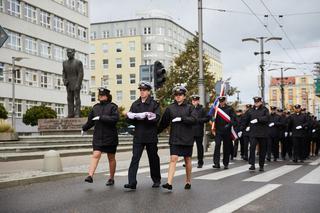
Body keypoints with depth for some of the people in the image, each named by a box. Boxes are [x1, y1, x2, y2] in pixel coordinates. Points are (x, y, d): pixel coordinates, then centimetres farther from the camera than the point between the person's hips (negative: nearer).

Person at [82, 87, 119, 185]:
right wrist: (84, 128, 34)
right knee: (96, 155, -12)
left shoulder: (112, 107, -5)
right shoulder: (95, 107, 10)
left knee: (111, 158, 8)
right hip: (98, 136, 3)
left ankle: (111, 178, 19)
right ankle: (90, 176, -19)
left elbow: (115, 118, -20)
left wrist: (101, 118, -21)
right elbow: (90, 120, 24)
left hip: (110, 136, -3)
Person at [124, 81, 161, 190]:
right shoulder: (135, 104, 10)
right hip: (138, 136, 2)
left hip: (151, 136, -2)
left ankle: (156, 180, 26)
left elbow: (156, 118, -14)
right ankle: (132, 182, -12)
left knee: (153, 158, 9)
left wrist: (143, 116, -21)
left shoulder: (154, 104, 0)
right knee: (135, 158, -9)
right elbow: (130, 119, 4)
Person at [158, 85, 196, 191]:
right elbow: (164, 123, 9)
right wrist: (156, 132, 9)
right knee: (173, 159, -11)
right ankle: (169, 183, -17)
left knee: (187, 160, 11)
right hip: (175, 138, 0)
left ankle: (188, 181, 27)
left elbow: (194, 119, -12)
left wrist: (181, 119, -17)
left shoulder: (189, 107, 2)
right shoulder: (170, 108, 4)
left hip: (187, 138, 0)